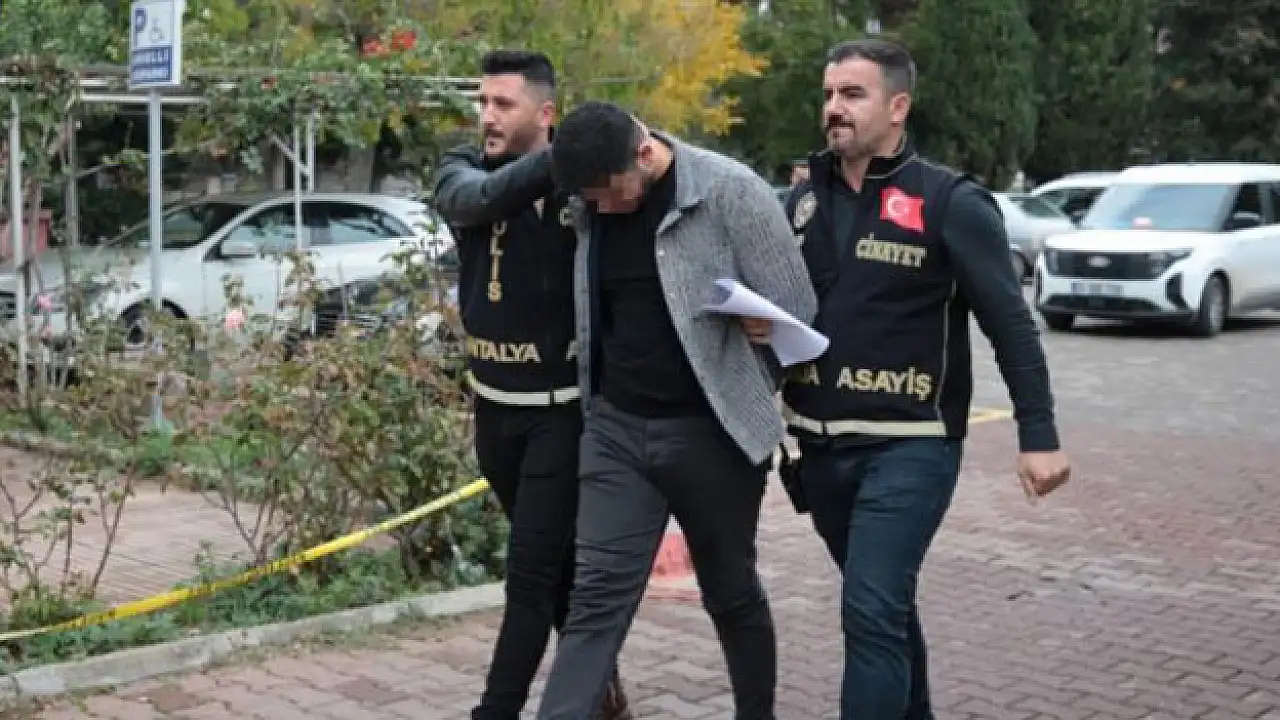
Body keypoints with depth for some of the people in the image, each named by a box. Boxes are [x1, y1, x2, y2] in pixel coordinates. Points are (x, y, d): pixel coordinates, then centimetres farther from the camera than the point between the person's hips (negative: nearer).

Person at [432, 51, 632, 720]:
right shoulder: (461, 169, 1)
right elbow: (481, 199, -23)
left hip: (562, 407, -5)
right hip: (494, 404, 5)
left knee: (531, 571, -3)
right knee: (559, 558, 19)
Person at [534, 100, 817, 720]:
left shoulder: (730, 191, -13)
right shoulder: (591, 206, 2)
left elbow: (793, 312, -9)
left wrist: (742, 399, -1)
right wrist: (603, 395, 7)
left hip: (711, 430, -3)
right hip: (615, 426, 3)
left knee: (732, 595, 12)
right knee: (596, 597, -2)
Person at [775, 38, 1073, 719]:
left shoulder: (949, 202, -9)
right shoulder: (804, 200, 9)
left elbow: (1009, 324, -9)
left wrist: (1038, 435, -14)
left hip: (908, 447, -6)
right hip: (820, 446, 6)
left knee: (872, 613, -14)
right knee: (885, 606, 20)